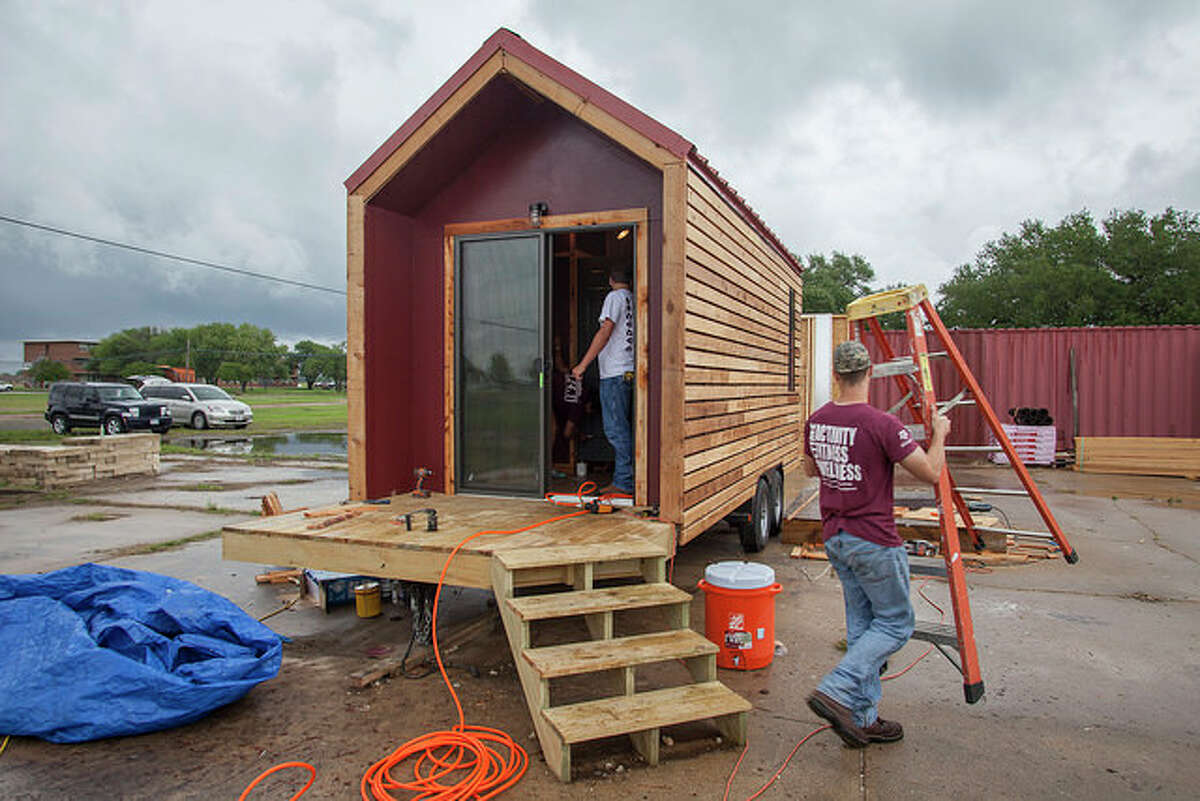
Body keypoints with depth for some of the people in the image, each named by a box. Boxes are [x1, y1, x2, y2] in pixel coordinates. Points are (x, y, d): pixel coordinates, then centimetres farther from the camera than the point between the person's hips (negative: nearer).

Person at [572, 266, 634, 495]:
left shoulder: (615, 297, -4)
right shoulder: (634, 300, 18)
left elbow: (605, 331, -15)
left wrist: (583, 364, -17)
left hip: (615, 371, -8)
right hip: (630, 371, 8)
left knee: (616, 428, -7)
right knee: (622, 428, 12)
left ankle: (625, 482, -8)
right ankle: (625, 479, 15)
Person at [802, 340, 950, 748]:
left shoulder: (816, 422, 1)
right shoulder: (882, 424, -20)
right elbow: (931, 473, -12)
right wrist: (939, 434, 4)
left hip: (835, 538, 7)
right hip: (874, 541, -7)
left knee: (861, 627, 15)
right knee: (895, 623, 9)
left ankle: (863, 719, 21)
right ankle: (836, 691, -3)